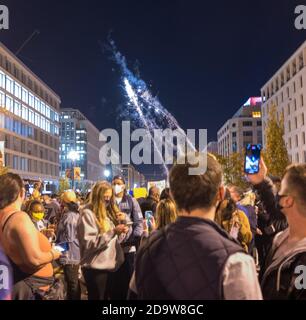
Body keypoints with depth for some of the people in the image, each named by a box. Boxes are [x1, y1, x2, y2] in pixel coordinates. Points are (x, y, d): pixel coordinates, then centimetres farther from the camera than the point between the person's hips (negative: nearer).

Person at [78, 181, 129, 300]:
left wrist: (121, 231, -7)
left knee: (108, 296, 16)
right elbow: (89, 243, -20)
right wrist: (113, 232, -25)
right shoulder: (87, 214, -11)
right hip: (95, 268, -7)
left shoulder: (108, 212, 12)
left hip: (110, 265, 8)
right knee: (97, 297, 4)